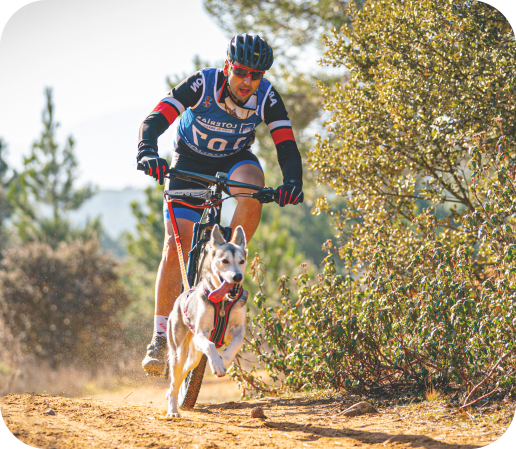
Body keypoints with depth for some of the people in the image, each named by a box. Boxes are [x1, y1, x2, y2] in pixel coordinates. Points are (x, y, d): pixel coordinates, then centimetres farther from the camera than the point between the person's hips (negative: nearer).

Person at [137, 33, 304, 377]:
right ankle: (161, 336, -5)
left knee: (253, 188, -36)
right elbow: (154, 121, -33)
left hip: (236, 159, 1)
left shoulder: (267, 97, -22)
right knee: (175, 247, -13)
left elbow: (287, 148, -24)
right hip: (191, 161, -1)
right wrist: (148, 153, -52)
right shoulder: (202, 85, -28)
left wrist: (292, 182, -43)